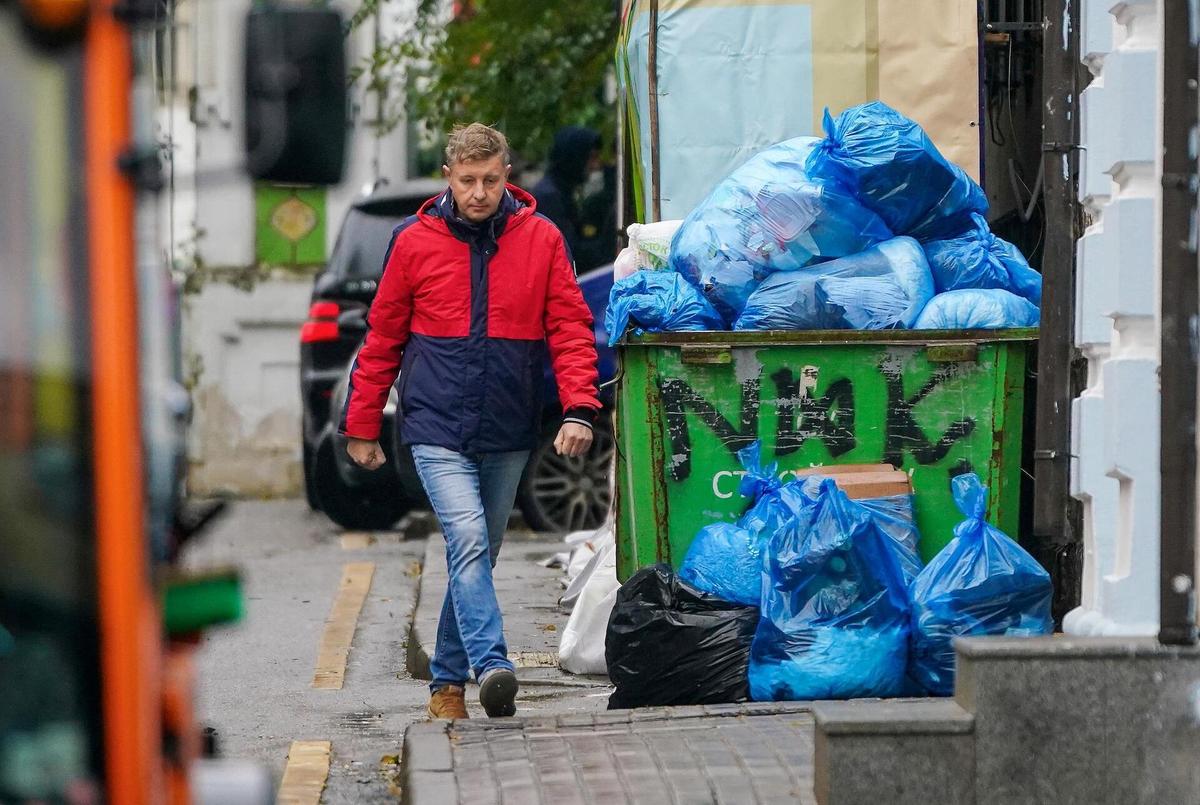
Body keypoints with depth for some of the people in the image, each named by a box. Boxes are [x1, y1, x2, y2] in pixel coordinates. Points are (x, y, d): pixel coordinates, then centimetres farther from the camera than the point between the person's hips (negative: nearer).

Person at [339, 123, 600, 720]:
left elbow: (570, 328, 2)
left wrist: (579, 408, -12)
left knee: (480, 554, 11)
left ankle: (448, 679, 23)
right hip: (437, 428, -2)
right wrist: (362, 426, 9)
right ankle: (491, 666, -30)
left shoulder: (541, 240, 2)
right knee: (468, 542, -20)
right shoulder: (415, 243, 0)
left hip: (508, 434, 2)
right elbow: (382, 339, 8)